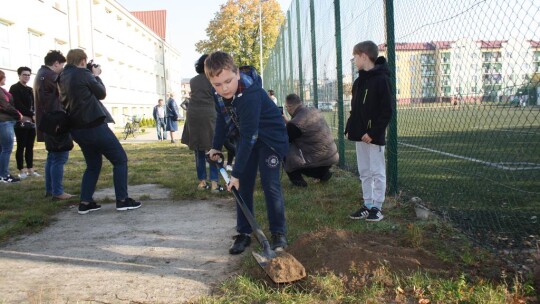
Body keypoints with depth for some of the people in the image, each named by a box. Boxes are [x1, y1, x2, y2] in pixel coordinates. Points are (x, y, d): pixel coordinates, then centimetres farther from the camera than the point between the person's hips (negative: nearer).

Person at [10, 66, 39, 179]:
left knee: (30, 147, 8)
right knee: (21, 147, -2)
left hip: (31, 122, 7)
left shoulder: (30, 90, 19)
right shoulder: (14, 88, -4)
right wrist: (31, 115, -17)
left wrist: (34, 116, 0)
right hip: (21, 122, -7)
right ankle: (21, 170, 3)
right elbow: (18, 105, -14)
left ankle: (30, 169, 13)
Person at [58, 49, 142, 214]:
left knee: (93, 164, 19)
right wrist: (96, 75, 12)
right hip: (94, 125, -8)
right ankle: (122, 200, -1)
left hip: (77, 129, 8)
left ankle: (85, 202, 12)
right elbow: (102, 93, -1)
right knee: (120, 159, 1)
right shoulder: (83, 74, -10)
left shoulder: (63, 77, 10)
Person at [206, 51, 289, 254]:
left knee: (270, 184, -11)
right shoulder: (220, 93, -12)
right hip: (247, 137, 7)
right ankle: (244, 233, 11)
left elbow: (249, 136, -35)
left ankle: (278, 233, 2)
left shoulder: (250, 94, -36)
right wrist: (216, 146, 5)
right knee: (243, 185, 3)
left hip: (270, 137, -7)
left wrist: (236, 173, -33)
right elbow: (222, 118, 8)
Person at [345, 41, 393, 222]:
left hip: (374, 136, -8)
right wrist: (350, 129, 9)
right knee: (364, 173, 13)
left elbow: (386, 111, -16)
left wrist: (373, 133, -20)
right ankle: (367, 205, 21)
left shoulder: (381, 79, -12)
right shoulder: (359, 81, 13)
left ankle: (377, 207, 9)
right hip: (360, 135, 8)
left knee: (377, 172, 2)